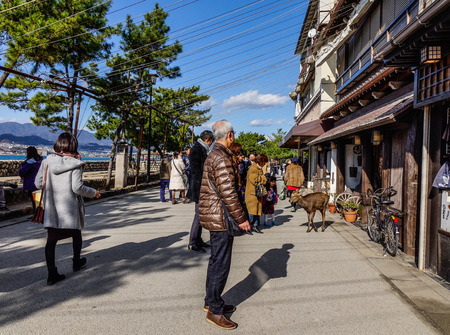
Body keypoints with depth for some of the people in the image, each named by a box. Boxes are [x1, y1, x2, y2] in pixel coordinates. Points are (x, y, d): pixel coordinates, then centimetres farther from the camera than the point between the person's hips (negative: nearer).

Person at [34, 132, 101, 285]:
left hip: (51, 207, 3)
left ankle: (52, 273, 1)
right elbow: (77, 187, -17)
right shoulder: (75, 164, -11)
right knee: (76, 233, 20)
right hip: (70, 207, -3)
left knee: (51, 239, 4)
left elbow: (38, 183, 4)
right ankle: (77, 261, 37)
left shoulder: (47, 161, 1)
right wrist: (93, 193, -2)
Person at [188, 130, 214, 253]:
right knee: (199, 215, -4)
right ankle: (192, 243, 5)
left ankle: (198, 240, 24)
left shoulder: (204, 149, 17)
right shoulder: (196, 149, -12)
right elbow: (195, 170, -18)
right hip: (200, 187, -10)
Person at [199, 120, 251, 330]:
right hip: (220, 218, -11)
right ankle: (214, 311, 12)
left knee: (216, 261, 19)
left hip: (214, 216, 11)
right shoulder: (222, 157, -19)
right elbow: (228, 192, -24)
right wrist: (241, 218, -17)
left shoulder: (213, 154, 15)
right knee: (221, 264, -1)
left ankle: (211, 302, 33)